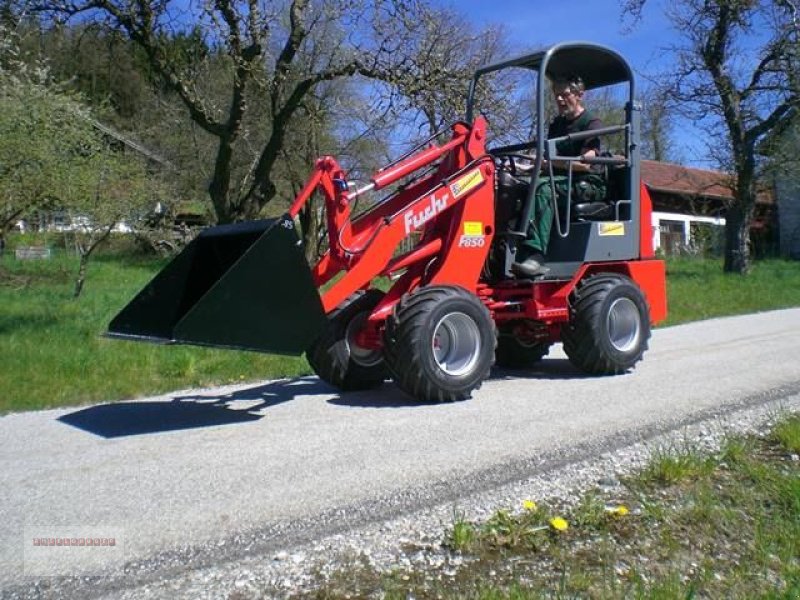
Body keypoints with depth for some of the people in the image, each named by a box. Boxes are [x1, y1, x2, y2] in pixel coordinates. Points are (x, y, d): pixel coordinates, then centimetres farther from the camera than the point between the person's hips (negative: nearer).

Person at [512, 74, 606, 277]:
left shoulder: (592, 123, 0)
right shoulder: (556, 125, 22)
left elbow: (585, 163, -14)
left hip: (586, 184, -6)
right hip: (559, 181, 6)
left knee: (542, 186, -37)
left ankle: (534, 255, -49)